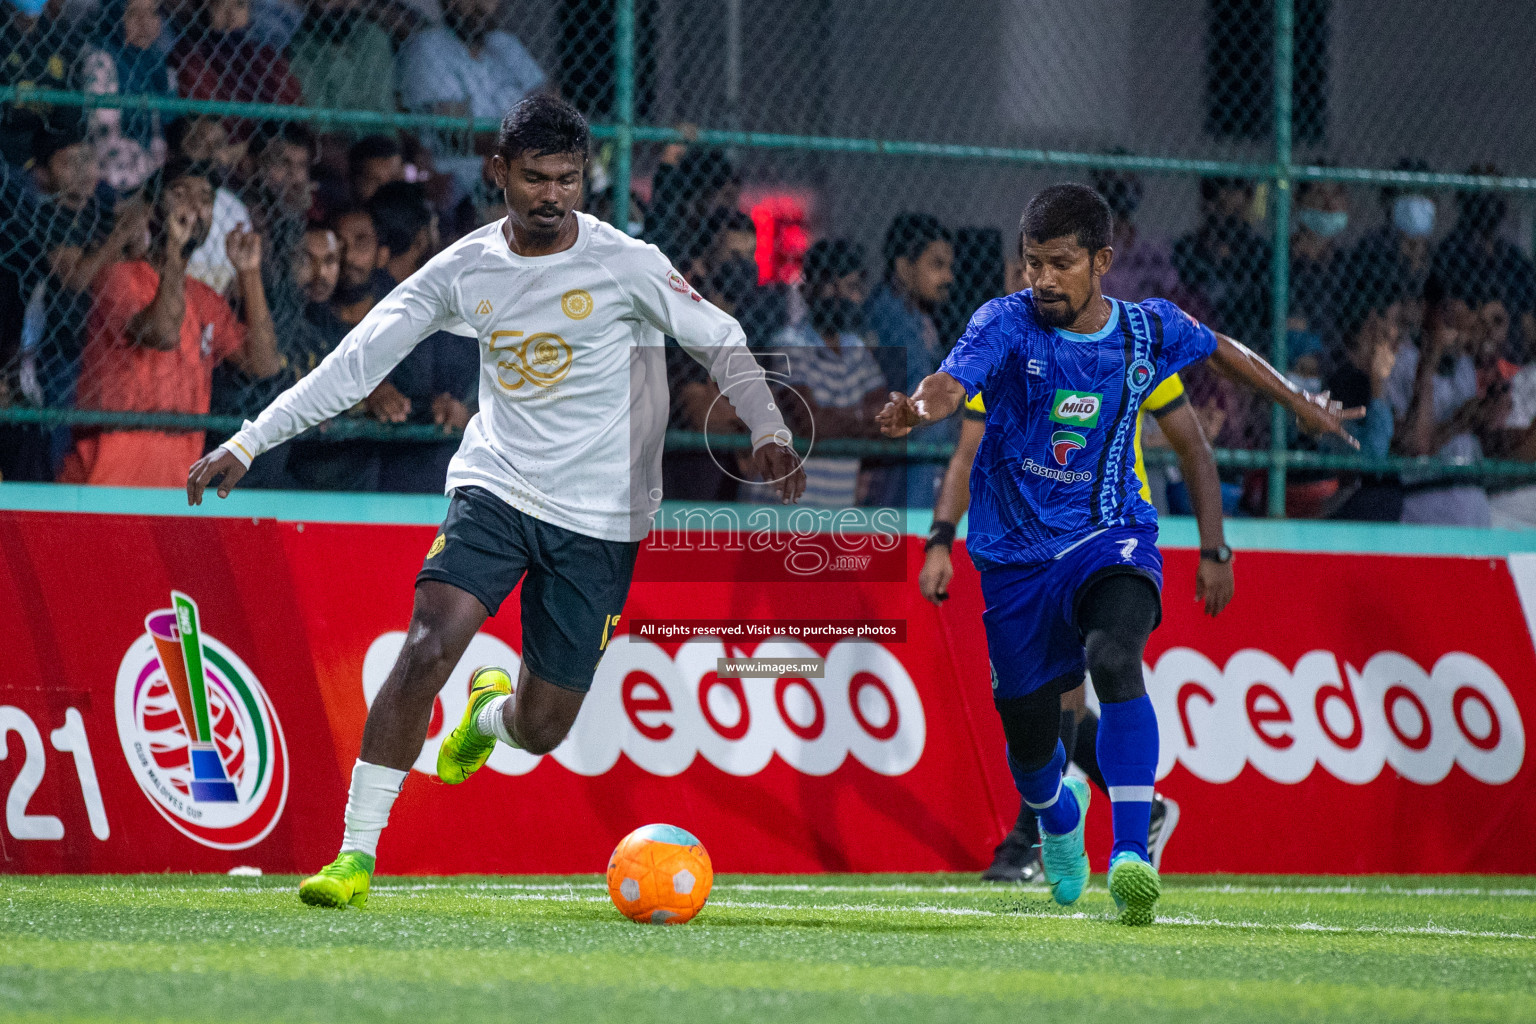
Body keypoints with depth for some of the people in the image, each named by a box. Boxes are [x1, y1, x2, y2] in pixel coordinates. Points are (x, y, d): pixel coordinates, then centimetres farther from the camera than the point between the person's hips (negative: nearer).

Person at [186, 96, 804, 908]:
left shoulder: (624, 264, -9)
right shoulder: (464, 269, -2)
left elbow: (722, 344, -1)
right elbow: (356, 363, 1)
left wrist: (769, 431, -18)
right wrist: (245, 445, -3)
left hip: (599, 516, -1)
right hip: (495, 484, 1)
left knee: (541, 728, 3)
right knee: (424, 650, -22)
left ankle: (490, 714, 44)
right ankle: (356, 857, -16)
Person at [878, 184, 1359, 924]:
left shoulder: (1149, 330, -5)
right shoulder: (1007, 323, -13)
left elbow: (1221, 350, 17)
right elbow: (951, 381, -32)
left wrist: (1300, 404, 29)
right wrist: (919, 407, -57)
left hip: (1109, 539, 0)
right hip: (1017, 554, 0)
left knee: (1114, 657, -33)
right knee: (1029, 742, 8)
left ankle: (1131, 856, -36)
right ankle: (1059, 813, 47)